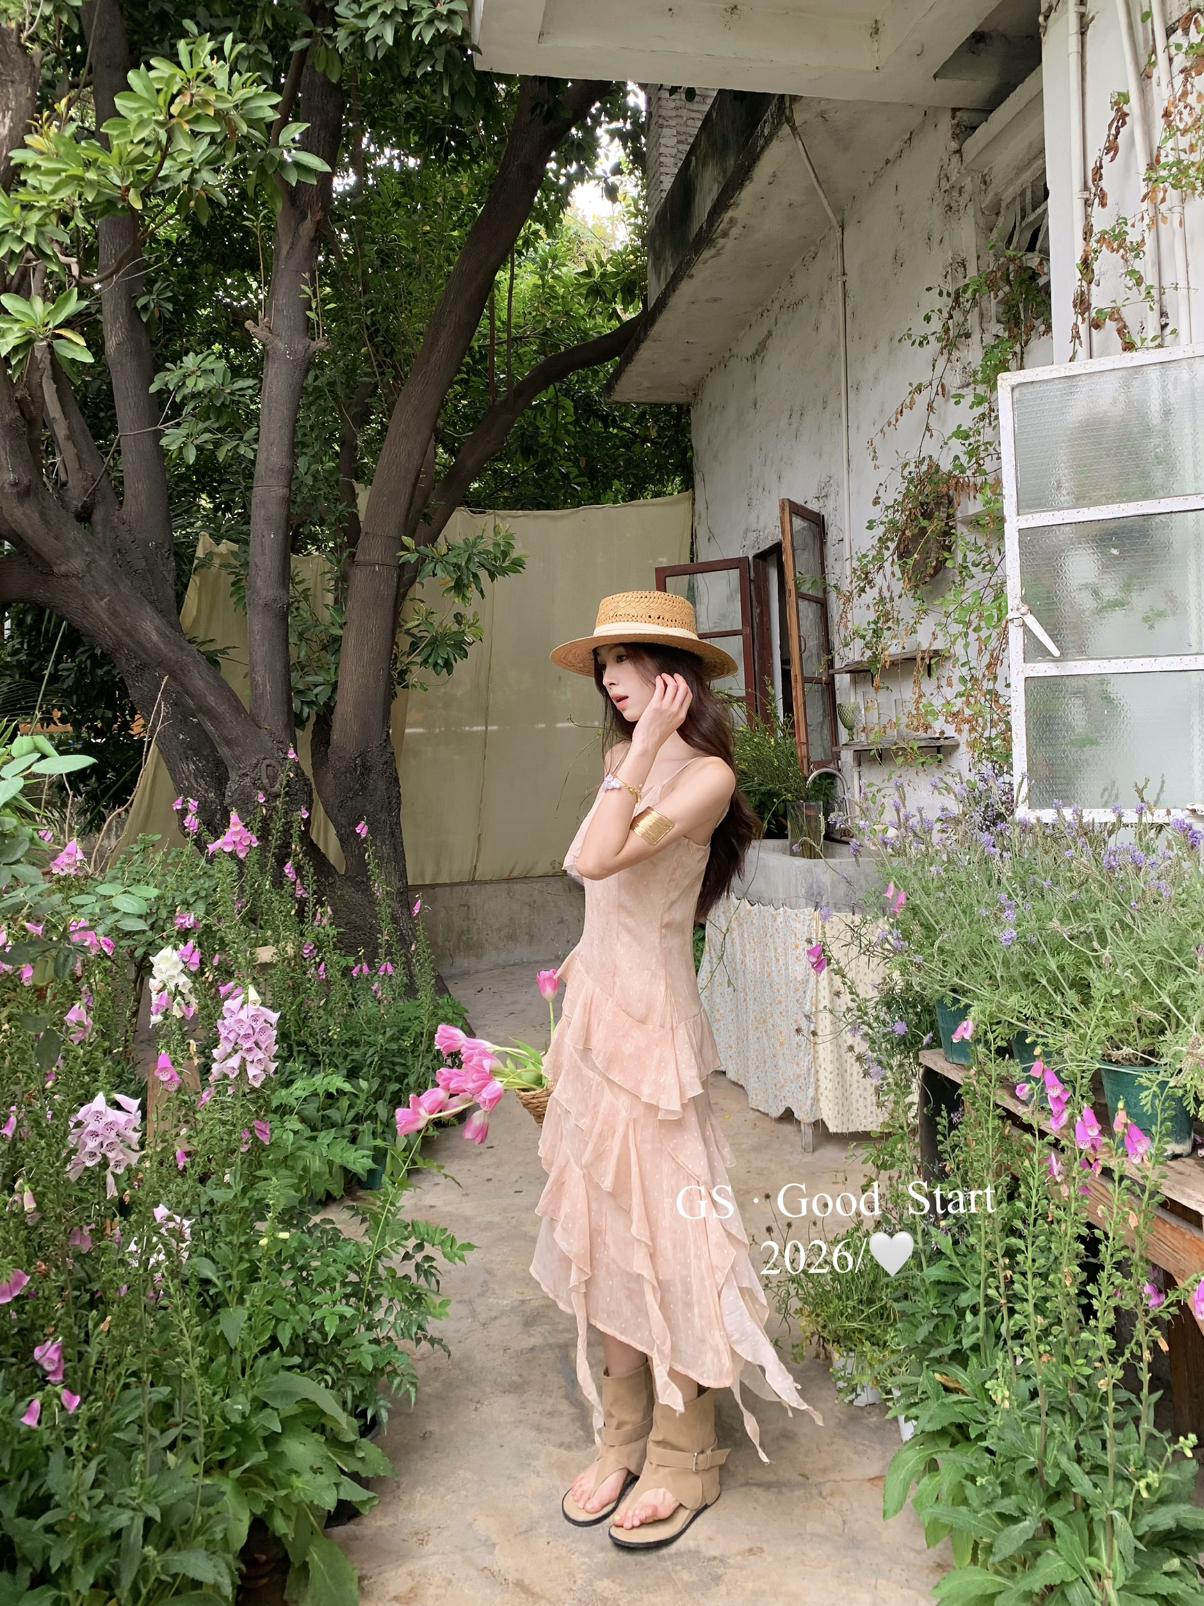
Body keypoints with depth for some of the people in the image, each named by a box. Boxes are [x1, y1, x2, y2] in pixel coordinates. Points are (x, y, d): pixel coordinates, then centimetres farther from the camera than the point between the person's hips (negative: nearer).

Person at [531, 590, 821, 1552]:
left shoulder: (706, 774, -13)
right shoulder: (623, 758, 11)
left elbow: (594, 860, -26)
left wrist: (647, 743, -21)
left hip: (651, 1020, -8)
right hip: (594, 1005, 8)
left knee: (662, 1228, 2)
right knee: (602, 1227, 14)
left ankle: (683, 1459, 20)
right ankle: (623, 1439, 29)